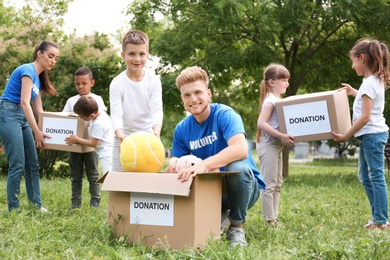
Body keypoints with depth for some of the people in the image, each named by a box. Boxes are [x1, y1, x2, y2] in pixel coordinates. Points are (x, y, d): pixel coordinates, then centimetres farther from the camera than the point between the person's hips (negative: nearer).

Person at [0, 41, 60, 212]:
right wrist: (37, 132, -24)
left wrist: (45, 130, 12)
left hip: (23, 118, 10)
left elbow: (38, 109, 18)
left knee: (33, 165, 9)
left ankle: (36, 205, 15)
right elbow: (24, 102, -21)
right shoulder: (28, 70, -12)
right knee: (18, 165, -10)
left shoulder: (38, 78, 16)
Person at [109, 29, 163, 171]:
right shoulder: (117, 83, -10)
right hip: (124, 138, 0)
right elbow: (116, 113, -17)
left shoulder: (154, 81, -7)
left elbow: (157, 109, -15)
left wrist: (156, 131, -35)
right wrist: (120, 135, -37)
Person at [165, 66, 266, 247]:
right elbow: (177, 163, 3)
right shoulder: (182, 129, 0)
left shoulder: (224, 114, -17)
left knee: (237, 167, -37)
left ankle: (237, 227, -12)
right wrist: (174, 168, -23)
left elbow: (241, 149, -35)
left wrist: (203, 164, -48)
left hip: (243, 185, -4)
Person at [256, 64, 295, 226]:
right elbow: (261, 123, -24)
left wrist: (286, 137, 6)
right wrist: (281, 136, -27)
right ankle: (269, 221, -4)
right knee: (269, 185, -7)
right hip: (268, 145, -10)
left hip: (276, 146, 10)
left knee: (277, 184, 13)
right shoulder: (270, 101, -13)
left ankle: (274, 218, 19)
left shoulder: (278, 100, 15)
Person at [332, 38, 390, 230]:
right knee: (365, 177, 14)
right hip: (370, 135, 10)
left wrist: (346, 136, -18)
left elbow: (365, 116, -21)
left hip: (372, 134, -10)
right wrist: (354, 92, 28)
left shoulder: (369, 83, -17)